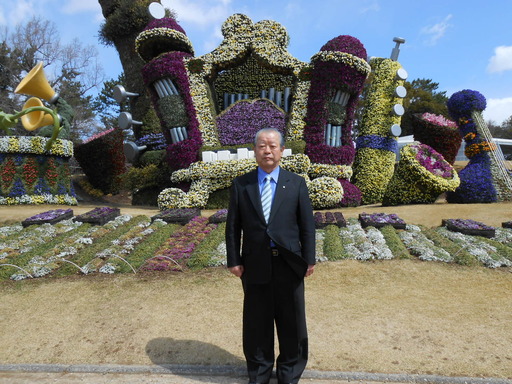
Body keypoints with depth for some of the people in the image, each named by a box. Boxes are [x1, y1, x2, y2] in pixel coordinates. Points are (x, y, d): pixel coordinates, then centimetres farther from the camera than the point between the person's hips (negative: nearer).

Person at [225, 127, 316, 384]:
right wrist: (234, 261, -2)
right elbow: (233, 226, 2)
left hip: (289, 265, 0)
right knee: (257, 323, 15)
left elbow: (307, 225, 1)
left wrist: (309, 259, -2)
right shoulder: (241, 184, 0)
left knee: (291, 322, 15)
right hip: (255, 265, 0)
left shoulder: (296, 183, 0)